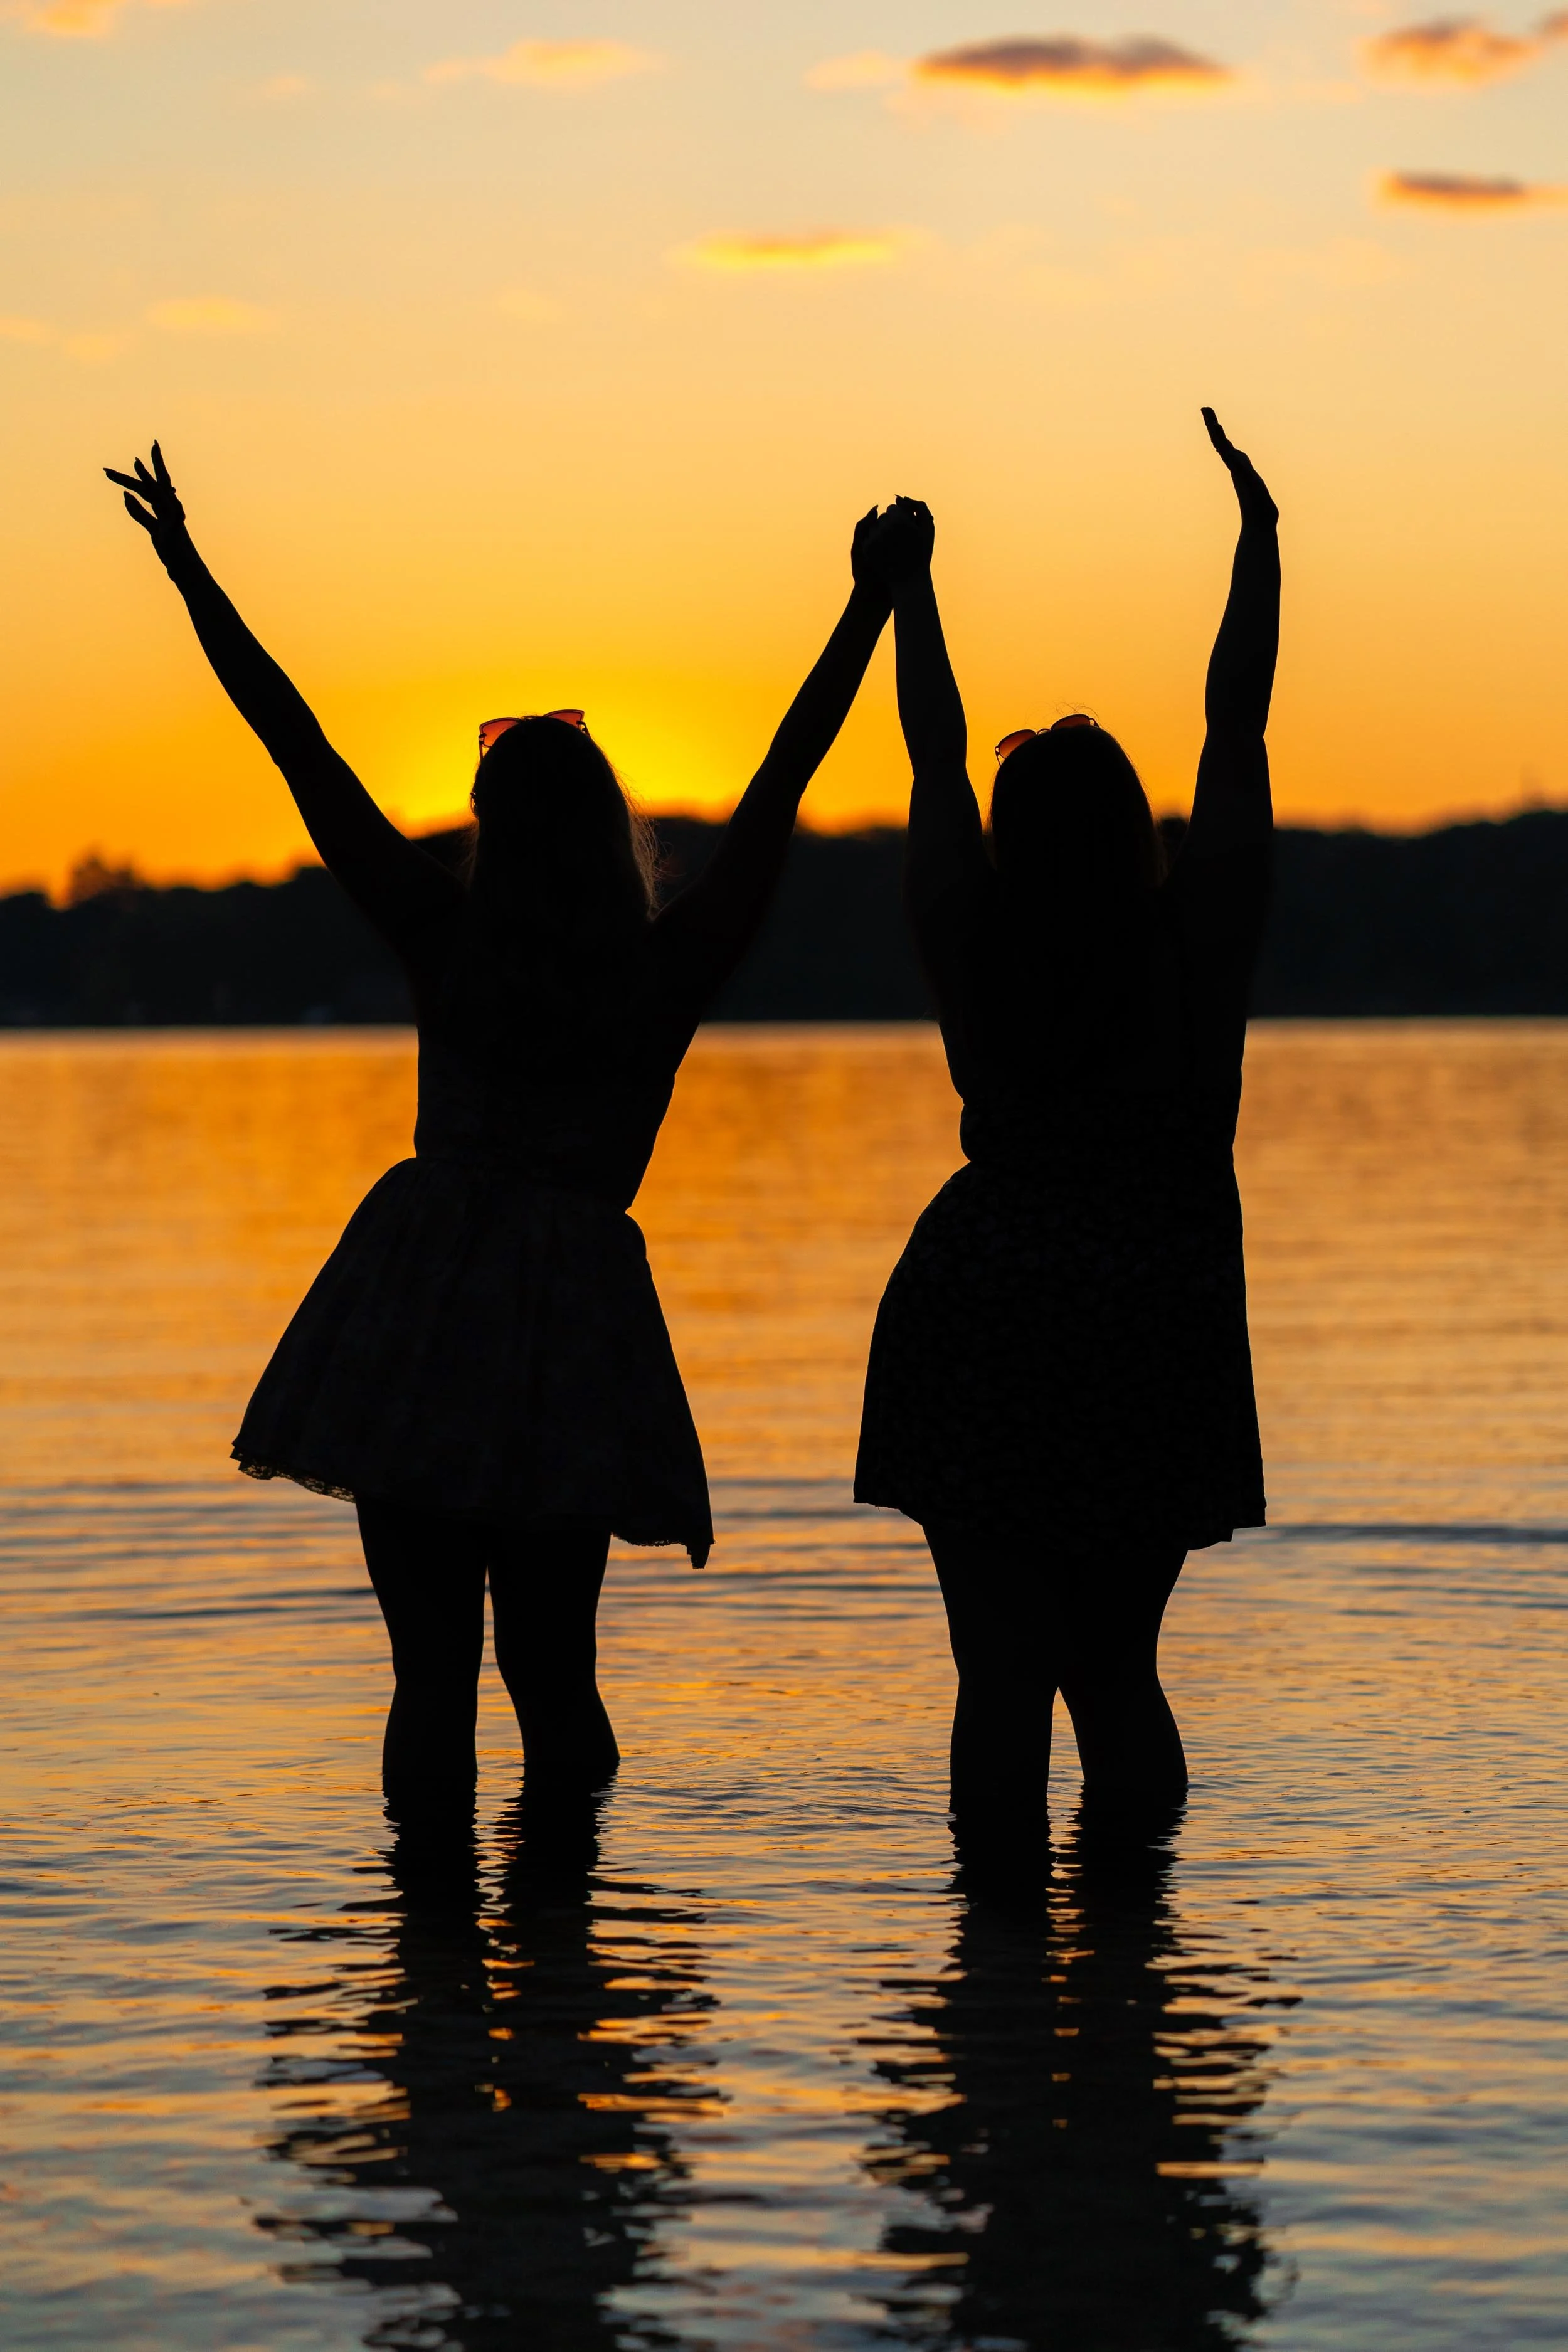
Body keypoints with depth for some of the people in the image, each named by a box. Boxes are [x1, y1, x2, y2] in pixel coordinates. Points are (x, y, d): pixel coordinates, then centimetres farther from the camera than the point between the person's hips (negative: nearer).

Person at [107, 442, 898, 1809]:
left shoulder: (448, 943, 2)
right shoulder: (670, 973, 1)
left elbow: (303, 754, 5)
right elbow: (783, 785, 5)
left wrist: (190, 572, 9)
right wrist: (868, 609, 8)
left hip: (417, 1318, 0)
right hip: (577, 1307, 0)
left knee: (433, 1667, 0)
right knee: (551, 1667, 10)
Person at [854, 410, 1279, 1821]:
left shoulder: (972, 949, -2)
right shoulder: (1198, 945, -3)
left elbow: (936, 758, 9)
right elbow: (1238, 735, 3)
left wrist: (910, 589, 20)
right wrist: (1259, 544, 11)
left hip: (984, 1318, -1)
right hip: (1164, 1322, 1)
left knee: (1004, 1672, -3)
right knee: (1116, 1672, 12)